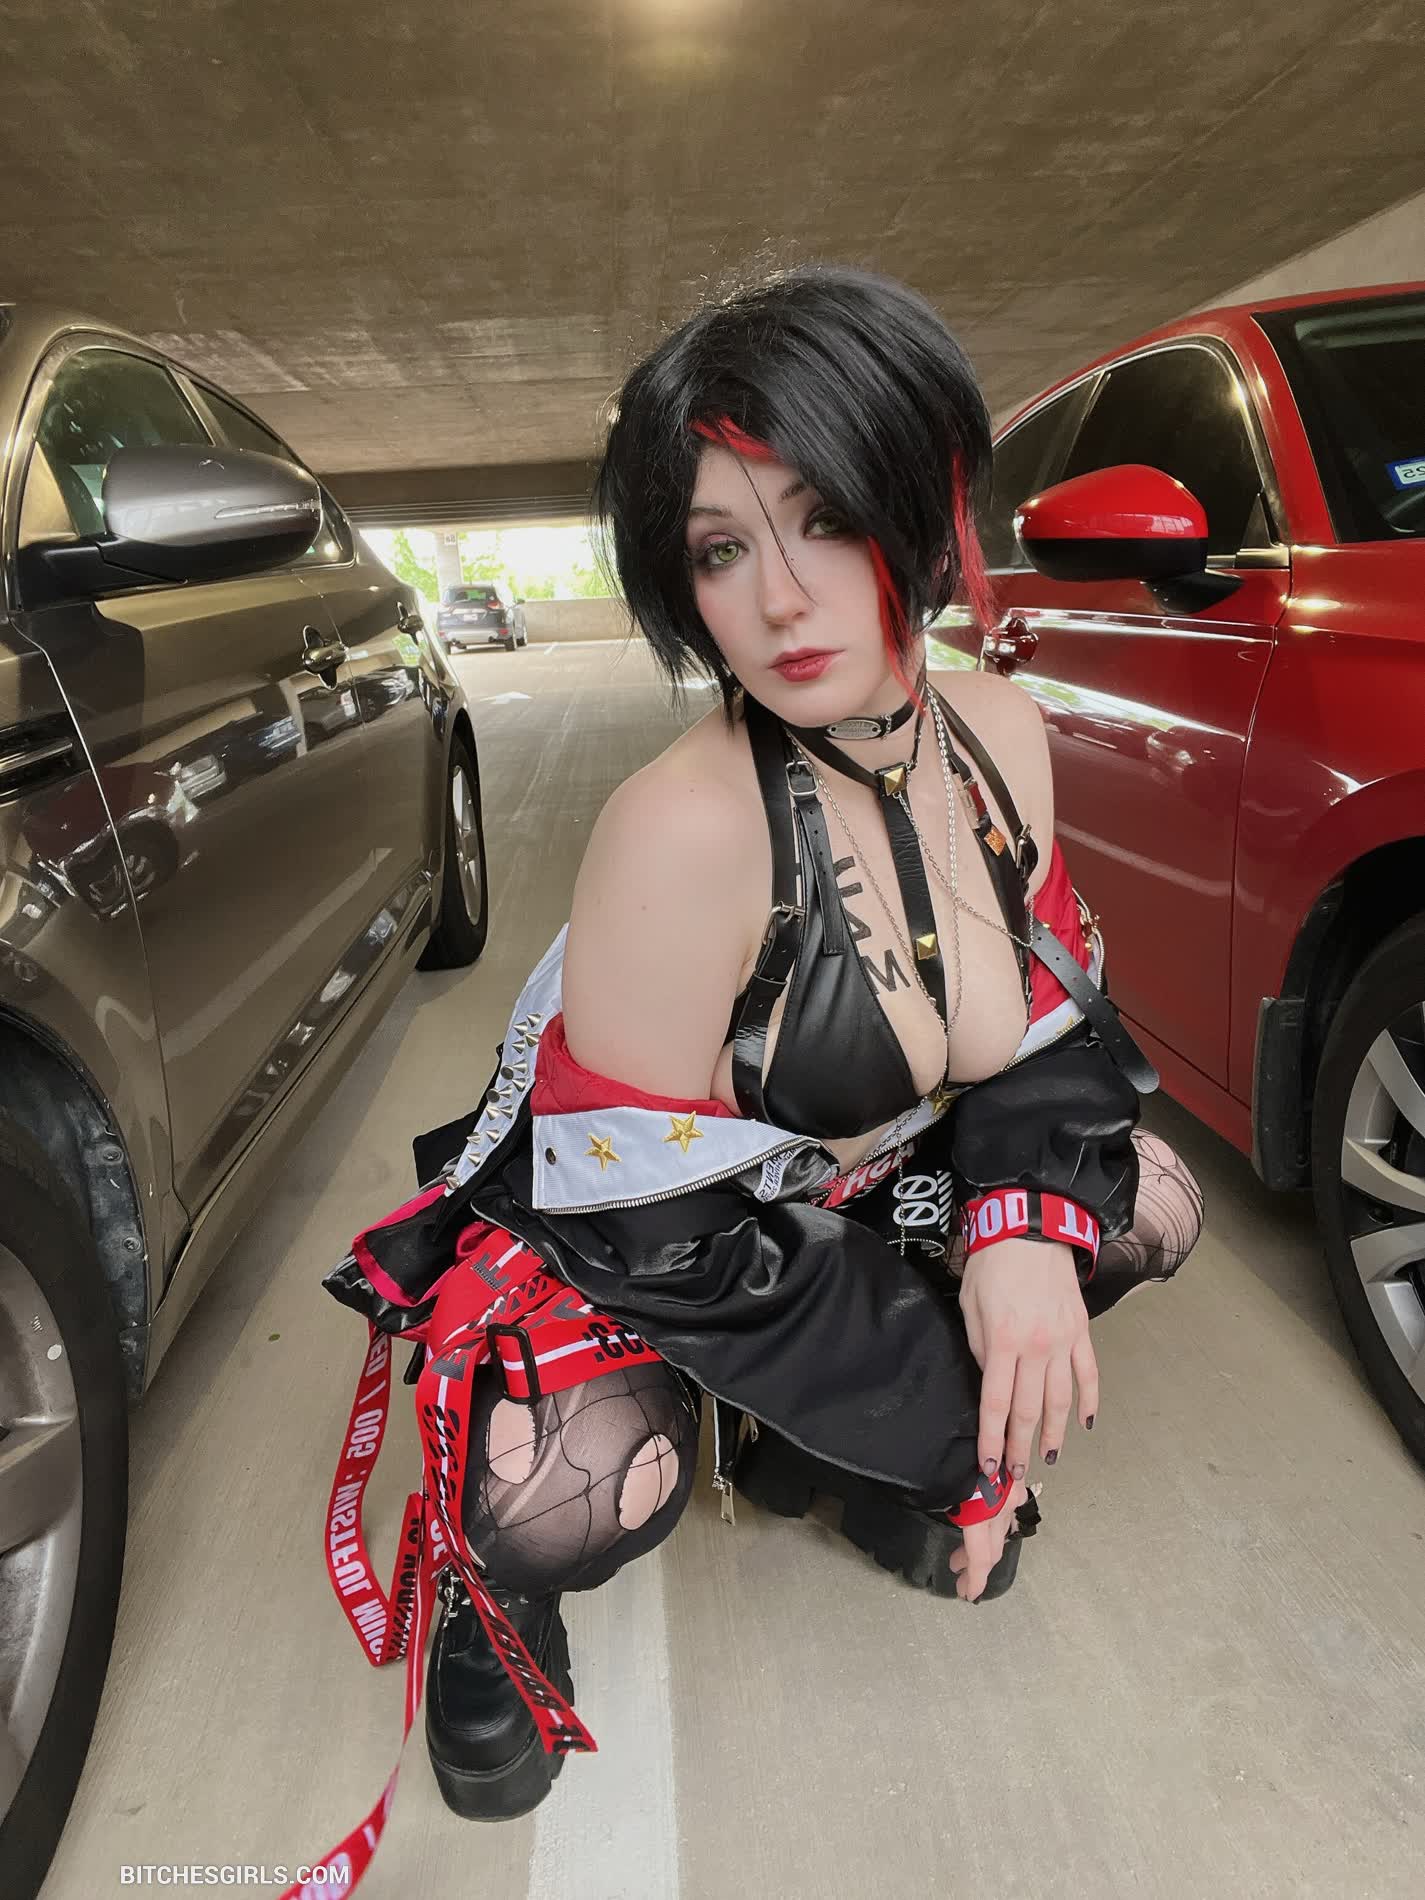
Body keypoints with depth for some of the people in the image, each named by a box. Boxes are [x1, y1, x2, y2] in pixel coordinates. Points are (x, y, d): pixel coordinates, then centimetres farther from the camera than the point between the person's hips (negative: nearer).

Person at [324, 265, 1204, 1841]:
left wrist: (1025, 1218, -19)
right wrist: (947, 1420, -18)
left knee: (1149, 1204, 0)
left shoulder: (998, 735, -11)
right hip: (615, 1235, -6)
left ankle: (810, 1447, 16)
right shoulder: (684, 830, -32)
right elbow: (646, 1214, -26)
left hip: (858, 1190, 7)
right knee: (569, 1502, -32)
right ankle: (494, 1589, 10)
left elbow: (1045, 1006, 2)